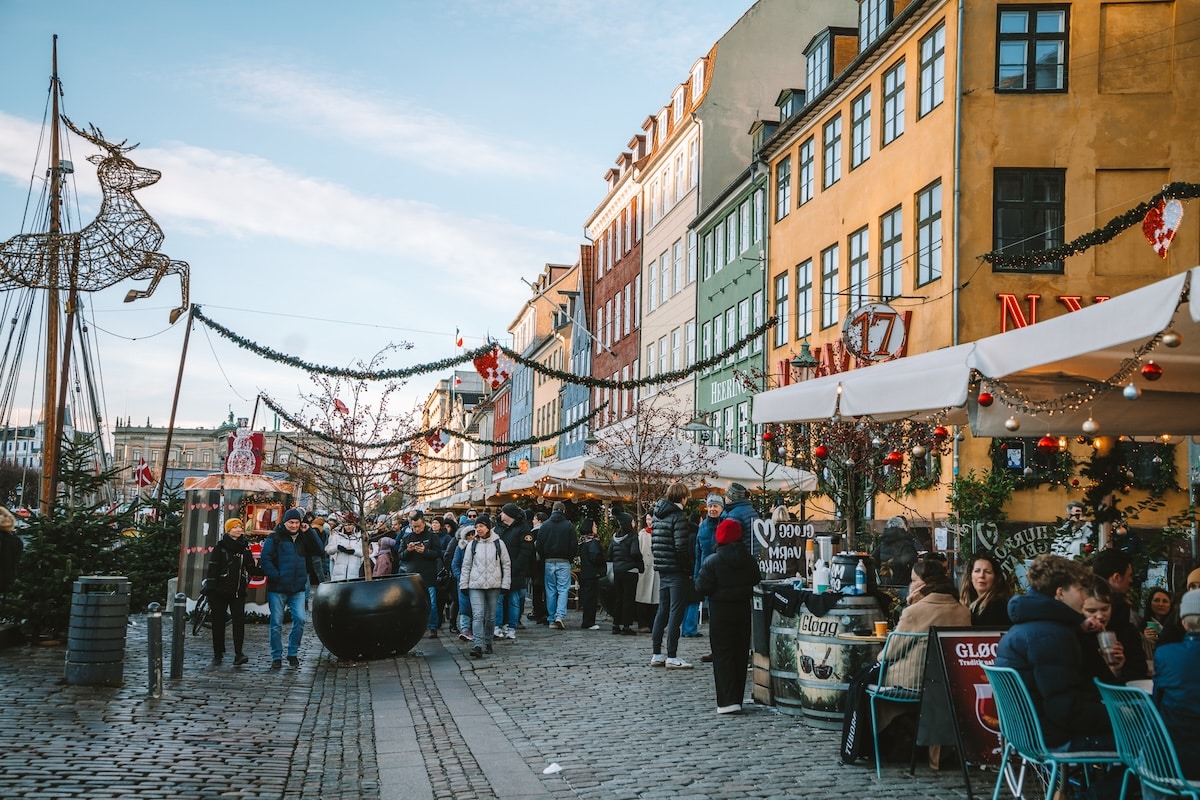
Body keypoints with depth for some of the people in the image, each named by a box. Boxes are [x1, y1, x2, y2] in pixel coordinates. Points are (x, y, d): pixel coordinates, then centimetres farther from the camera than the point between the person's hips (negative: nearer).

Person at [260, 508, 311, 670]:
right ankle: (276, 657, 12)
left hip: (298, 589, 3)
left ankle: (293, 653, 9)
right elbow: (265, 560, -6)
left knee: (300, 619, -7)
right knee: (277, 623, 2)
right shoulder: (274, 538, 0)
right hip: (277, 589, -3)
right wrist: (276, 576, -14)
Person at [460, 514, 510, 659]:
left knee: (491, 617, 8)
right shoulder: (472, 545, 6)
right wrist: (464, 585, 4)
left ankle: (487, 643, 23)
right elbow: (466, 566, 9)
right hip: (476, 586, 0)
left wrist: (505, 584, 0)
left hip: (494, 585, 0)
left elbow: (506, 565, 5)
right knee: (477, 615, -12)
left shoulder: (498, 543, 2)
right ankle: (478, 646, -20)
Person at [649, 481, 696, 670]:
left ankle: (657, 655, 16)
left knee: (663, 610, 13)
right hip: (677, 571, -8)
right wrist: (689, 570, -11)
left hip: (662, 570, 8)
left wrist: (659, 562, 18)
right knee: (676, 613, -4)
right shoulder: (678, 517, -14)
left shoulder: (657, 516, 12)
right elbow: (682, 548, -19)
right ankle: (672, 657, -3)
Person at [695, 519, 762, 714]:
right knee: (741, 655, 12)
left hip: (720, 612, -4)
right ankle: (737, 698, 18)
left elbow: (701, 588, -15)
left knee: (722, 656, -1)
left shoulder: (712, 562, -15)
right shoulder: (750, 560, -1)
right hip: (743, 610, 4)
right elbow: (757, 582, 7)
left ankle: (728, 701, -10)